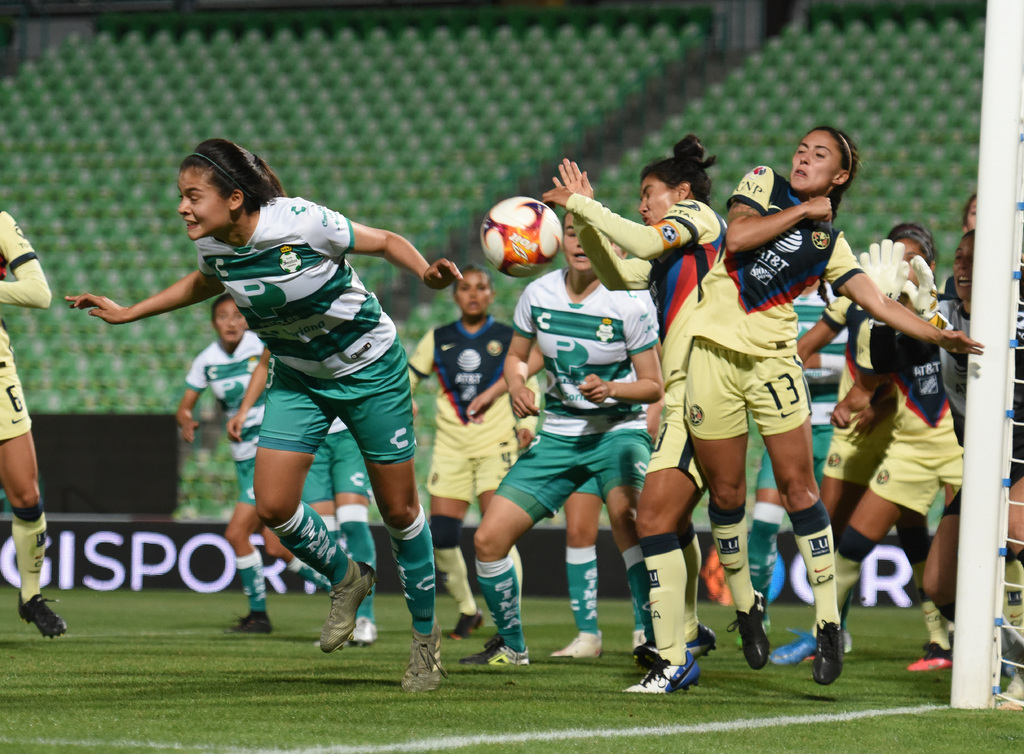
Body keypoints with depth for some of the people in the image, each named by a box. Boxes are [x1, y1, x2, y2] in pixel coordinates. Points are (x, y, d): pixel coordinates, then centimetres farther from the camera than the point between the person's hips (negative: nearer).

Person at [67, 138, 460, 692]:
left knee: (398, 509, 3)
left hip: (370, 370, -5)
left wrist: (427, 273, -34)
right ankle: (346, 579, 21)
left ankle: (426, 633, 22)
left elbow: (385, 241, -15)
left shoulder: (302, 223, -29)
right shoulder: (212, 247, -12)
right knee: (273, 506, -9)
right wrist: (128, 313, 14)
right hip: (297, 378, 5)